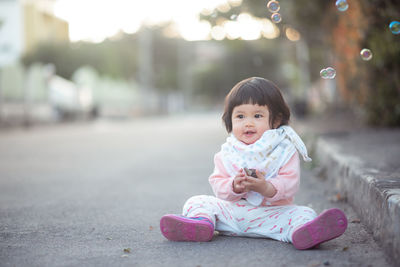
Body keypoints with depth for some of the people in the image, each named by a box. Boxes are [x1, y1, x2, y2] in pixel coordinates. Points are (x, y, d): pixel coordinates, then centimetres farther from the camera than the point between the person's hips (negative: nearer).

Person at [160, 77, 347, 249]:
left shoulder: (284, 150, -1)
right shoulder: (227, 153, 7)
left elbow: (290, 183, -11)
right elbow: (217, 183, 1)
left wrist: (267, 188, -30)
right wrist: (234, 186, -21)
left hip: (271, 213, -2)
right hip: (232, 211, 3)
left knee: (303, 214, -27)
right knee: (196, 202, -9)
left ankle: (303, 232, -60)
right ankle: (202, 222, -40)